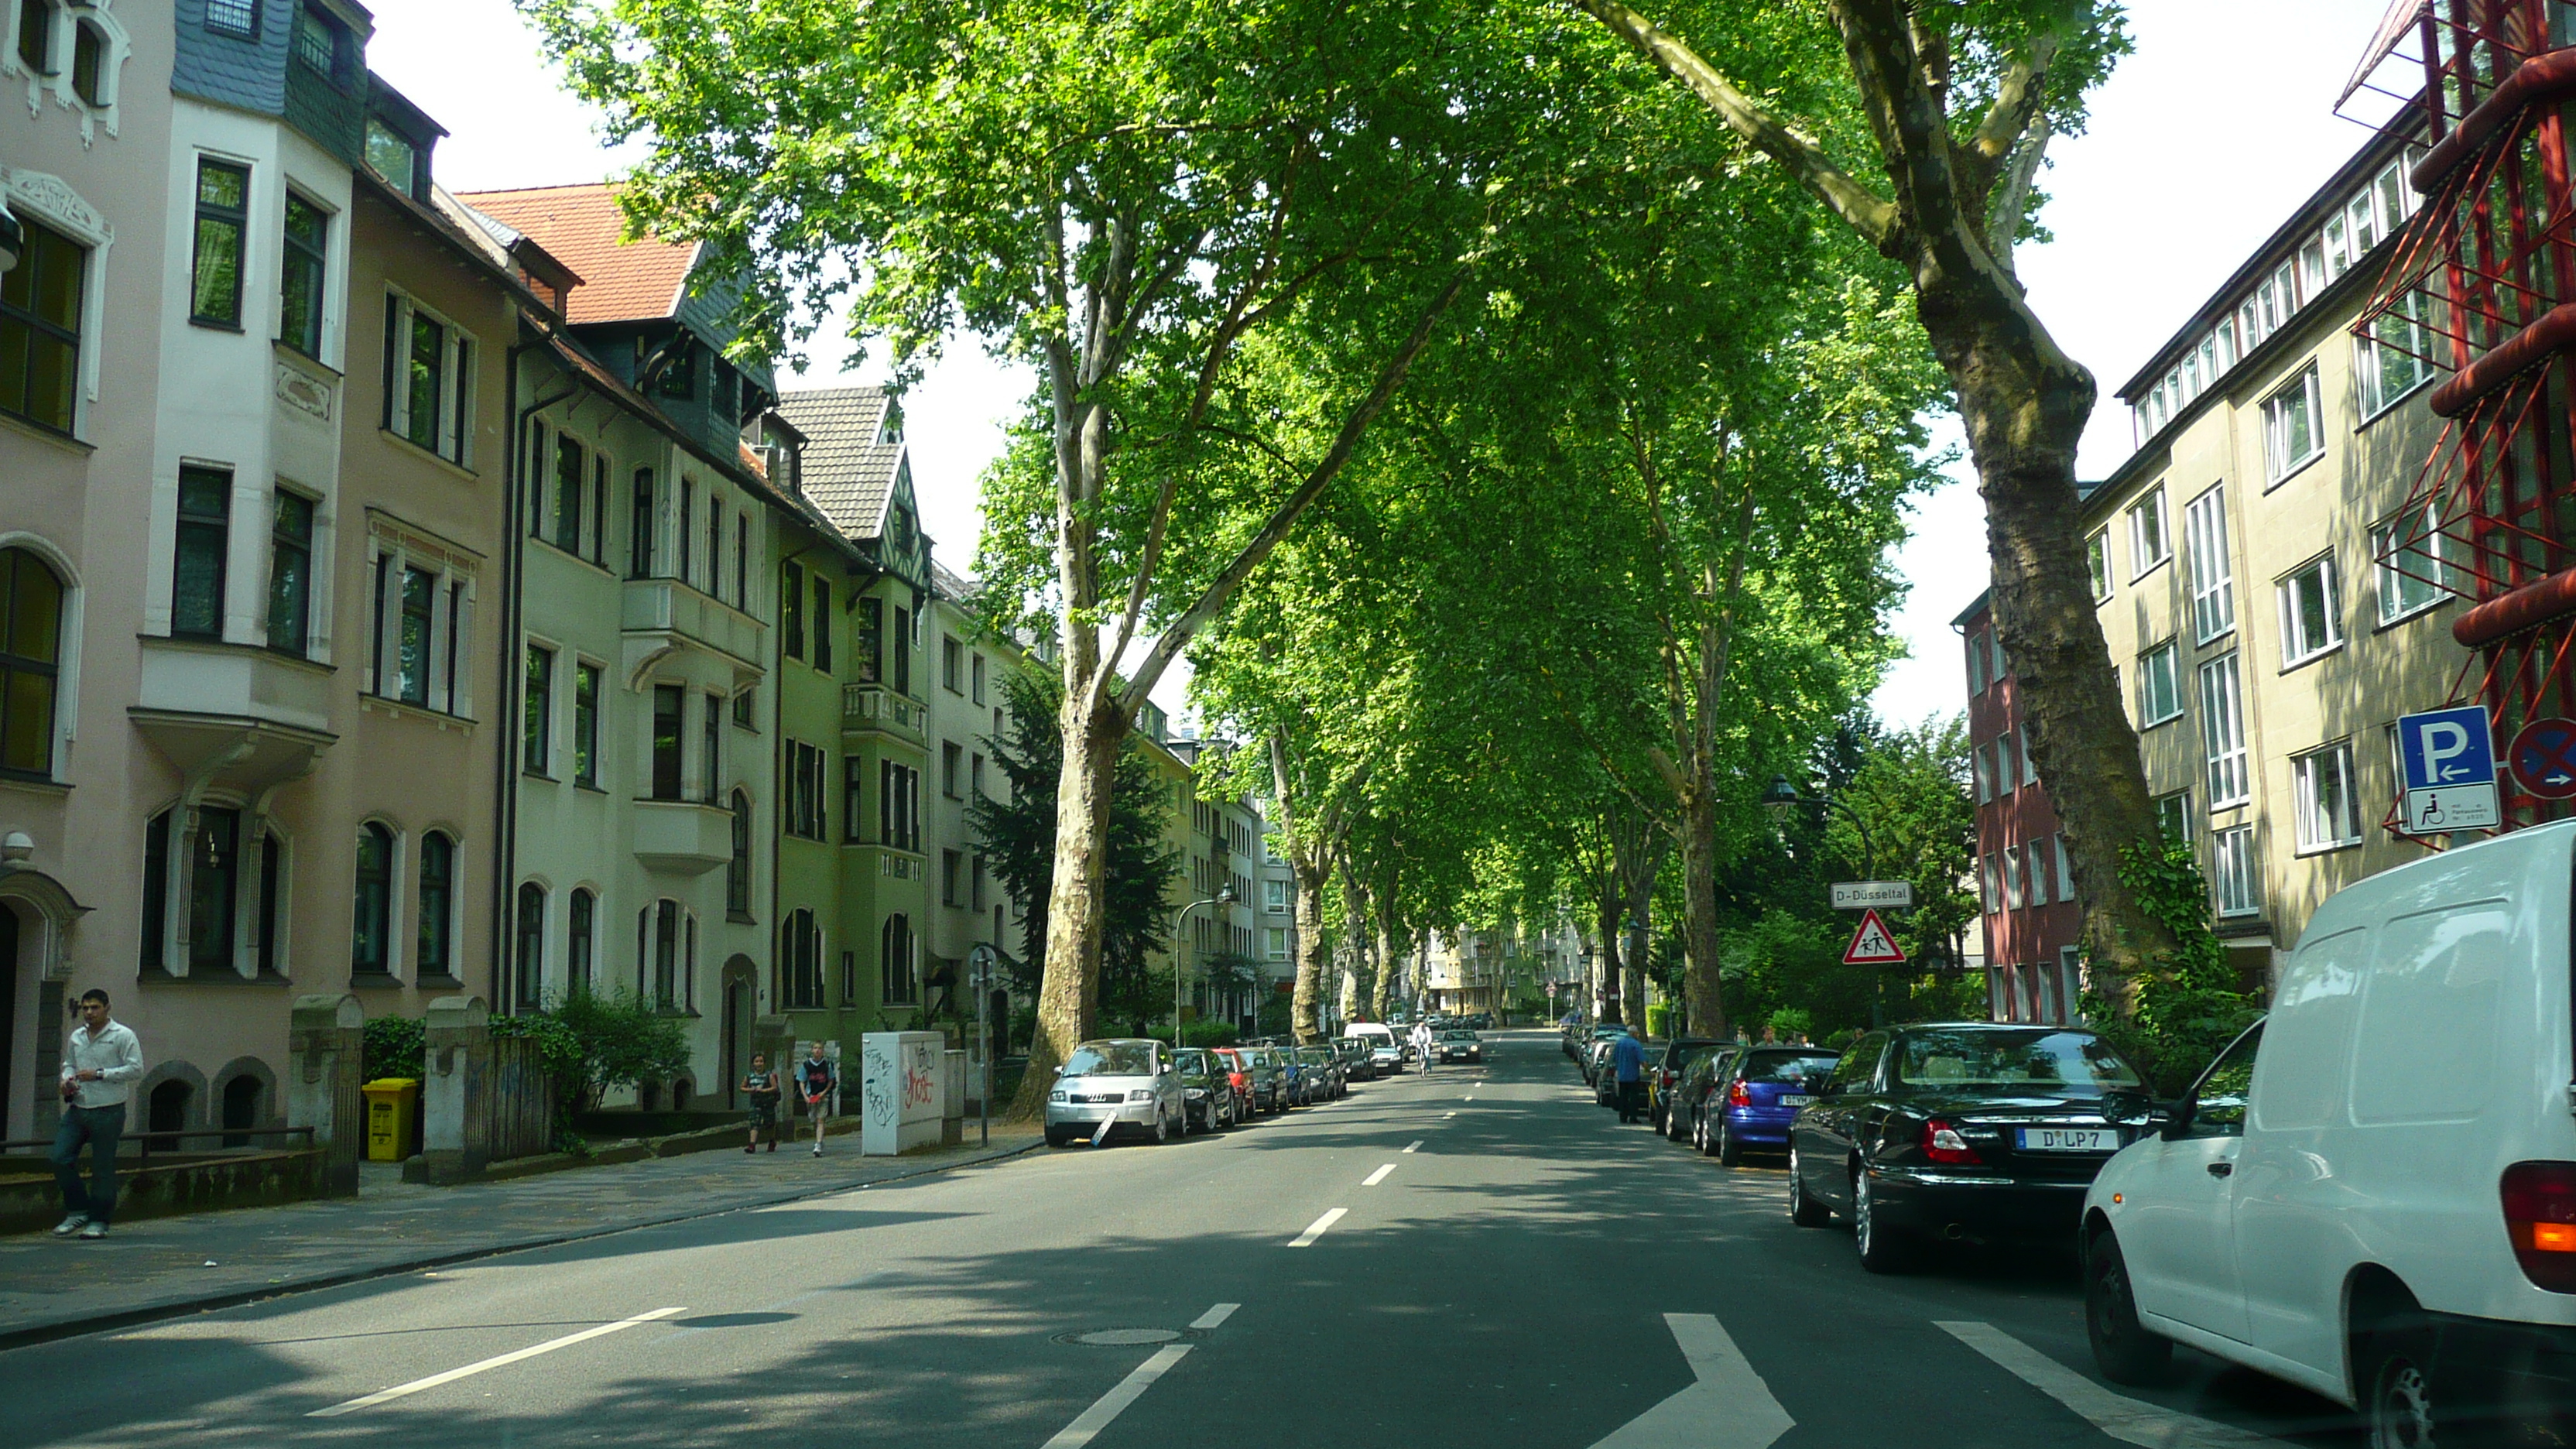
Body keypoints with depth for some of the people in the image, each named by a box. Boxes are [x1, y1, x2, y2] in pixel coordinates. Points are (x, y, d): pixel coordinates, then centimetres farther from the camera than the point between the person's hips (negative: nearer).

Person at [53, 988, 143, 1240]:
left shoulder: (123, 1035, -5)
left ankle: (98, 1221, 8)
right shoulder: (76, 1037, 14)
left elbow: (136, 1069, -10)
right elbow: (69, 1063, 27)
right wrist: (67, 1079, 4)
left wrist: (99, 1074, -16)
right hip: (77, 1109, 6)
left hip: (108, 1112, -6)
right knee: (59, 1158, -2)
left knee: (102, 1168, -1)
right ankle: (78, 1211, 14)